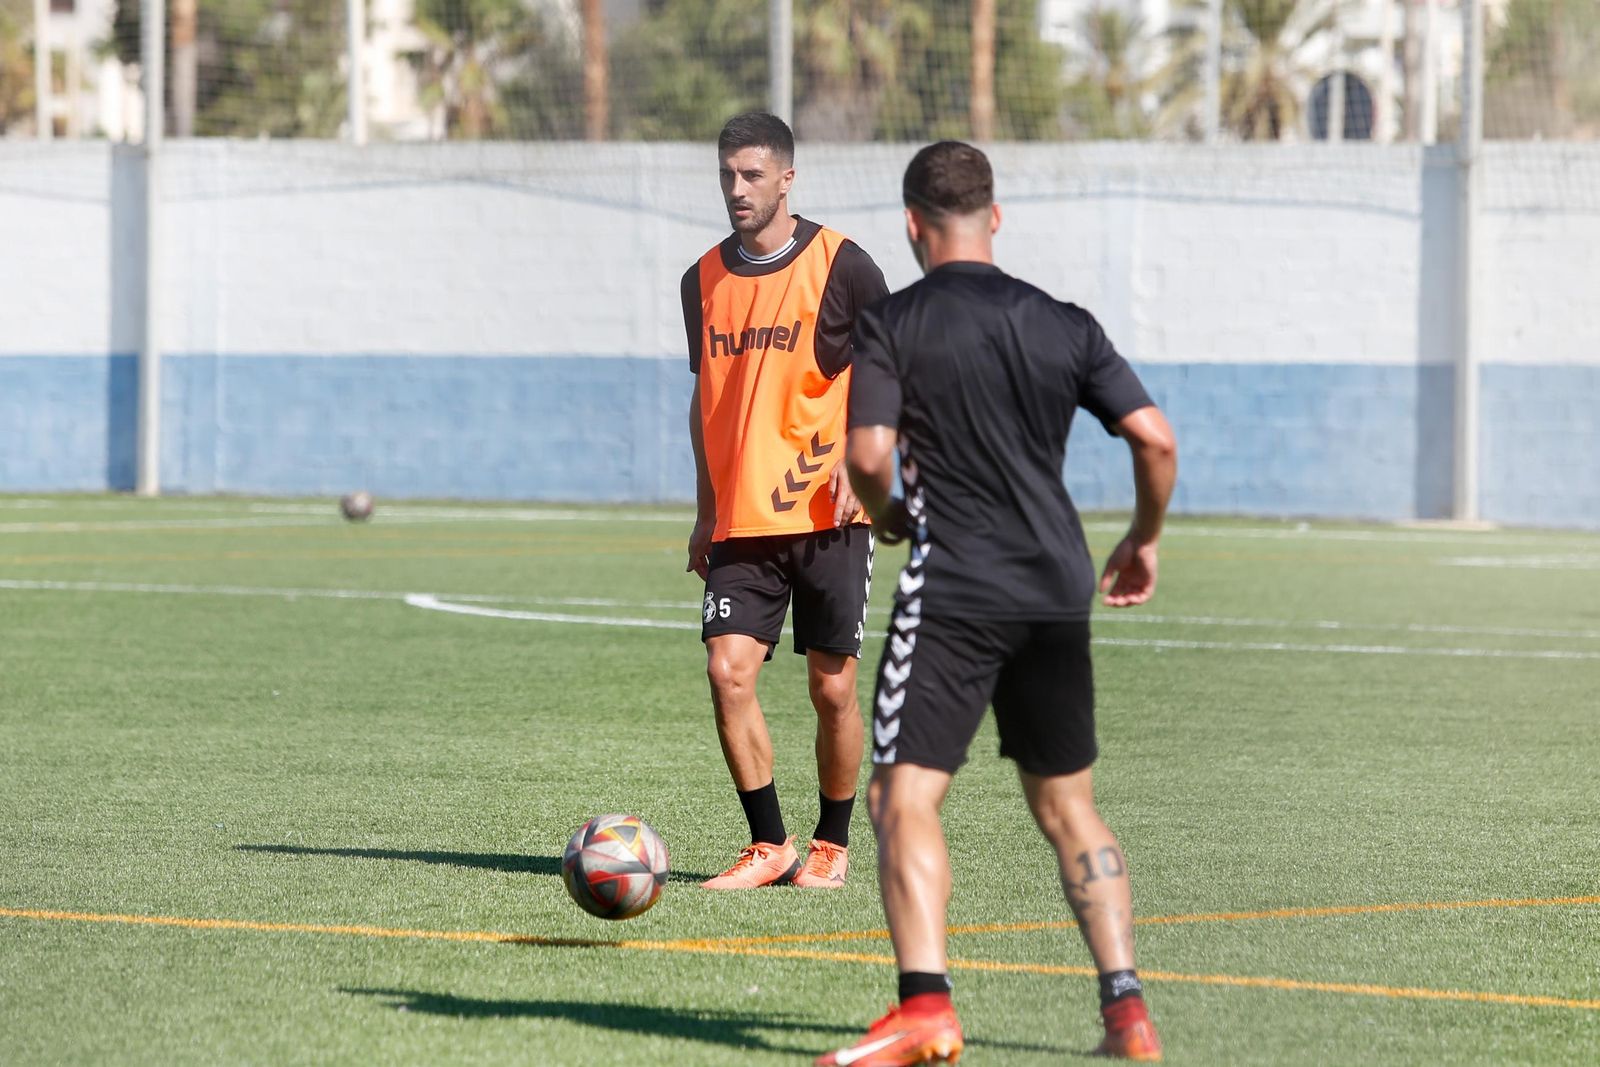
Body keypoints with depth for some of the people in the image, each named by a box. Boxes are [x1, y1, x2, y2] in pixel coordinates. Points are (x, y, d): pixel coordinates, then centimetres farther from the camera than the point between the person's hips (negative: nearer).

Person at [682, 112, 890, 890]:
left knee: (833, 687, 1)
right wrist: (705, 511, 17)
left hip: (827, 515, -3)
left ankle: (832, 844, 17)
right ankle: (768, 846, 0)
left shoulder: (841, 266, -4)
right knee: (728, 671, -9)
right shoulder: (705, 279, 10)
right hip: (740, 524, 4)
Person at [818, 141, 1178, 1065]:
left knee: (906, 798, -6)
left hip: (952, 591, -5)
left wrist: (887, 514, 9)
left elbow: (869, 454, -13)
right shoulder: (1064, 326, 8)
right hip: (1057, 592, 5)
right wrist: (1144, 542, 17)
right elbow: (1155, 439, 1)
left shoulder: (891, 326, -3)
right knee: (1068, 809, 16)